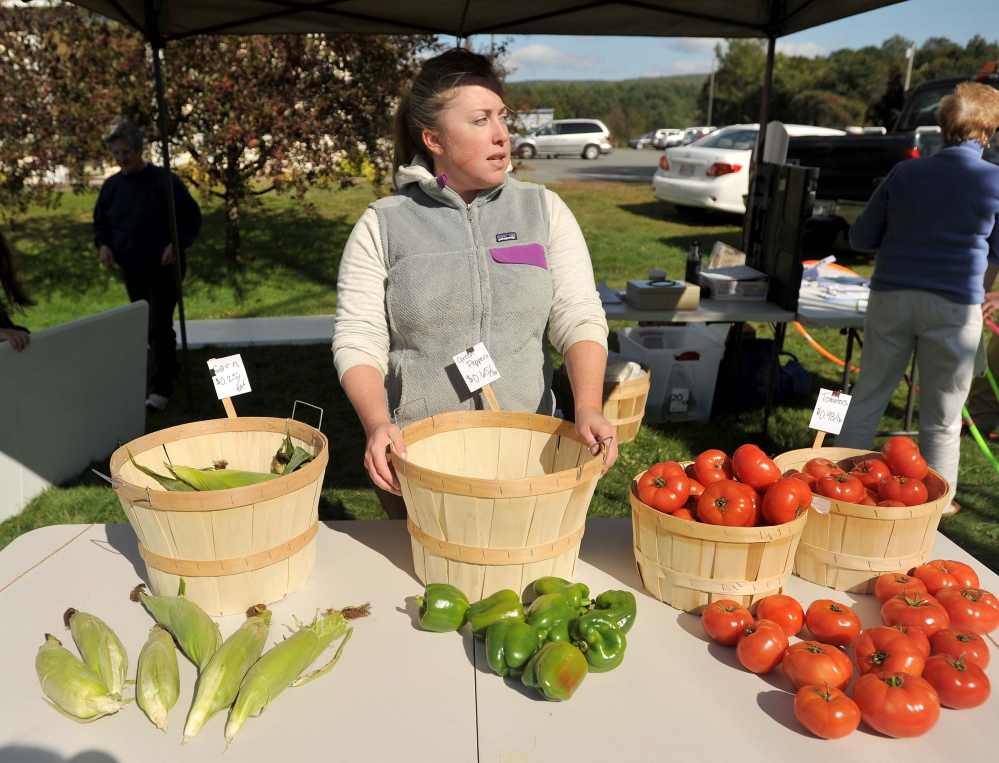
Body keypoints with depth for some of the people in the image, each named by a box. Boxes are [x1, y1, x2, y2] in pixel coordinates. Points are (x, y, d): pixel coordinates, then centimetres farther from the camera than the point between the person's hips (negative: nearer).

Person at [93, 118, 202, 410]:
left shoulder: (164, 181, -11)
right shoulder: (111, 186, 4)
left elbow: (192, 216, -7)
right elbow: (100, 222, 17)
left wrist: (177, 243, -21)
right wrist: (103, 244, -3)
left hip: (164, 267, -6)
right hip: (132, 270, 6)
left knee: (160, 325, -11)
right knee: (147, 328, 15)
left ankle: (162, 388, -6)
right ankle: (171, 368, 33)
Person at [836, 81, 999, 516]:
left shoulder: (904, 174, 1)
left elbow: (861, 238, 7)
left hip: (891, 296, 2)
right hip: (955, 304, -2)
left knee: (868, 397, 13)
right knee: (941, 416, 9)